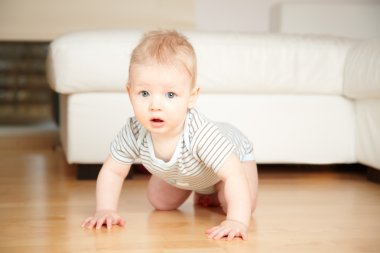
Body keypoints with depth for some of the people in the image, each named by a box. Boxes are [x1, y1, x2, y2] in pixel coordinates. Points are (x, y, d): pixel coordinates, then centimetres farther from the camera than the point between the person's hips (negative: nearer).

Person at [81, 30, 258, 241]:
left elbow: (234, 174, -51)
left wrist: (237, 221, -62)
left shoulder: (201, 134, -50)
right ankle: (204, 191, 38)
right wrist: (105, 211, -34)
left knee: (240, 206, -19)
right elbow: (112, 172, -22)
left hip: (233, 154, -4)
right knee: (160, 203, 10)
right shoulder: (134, 132, -36)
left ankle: (215, 192, 16)